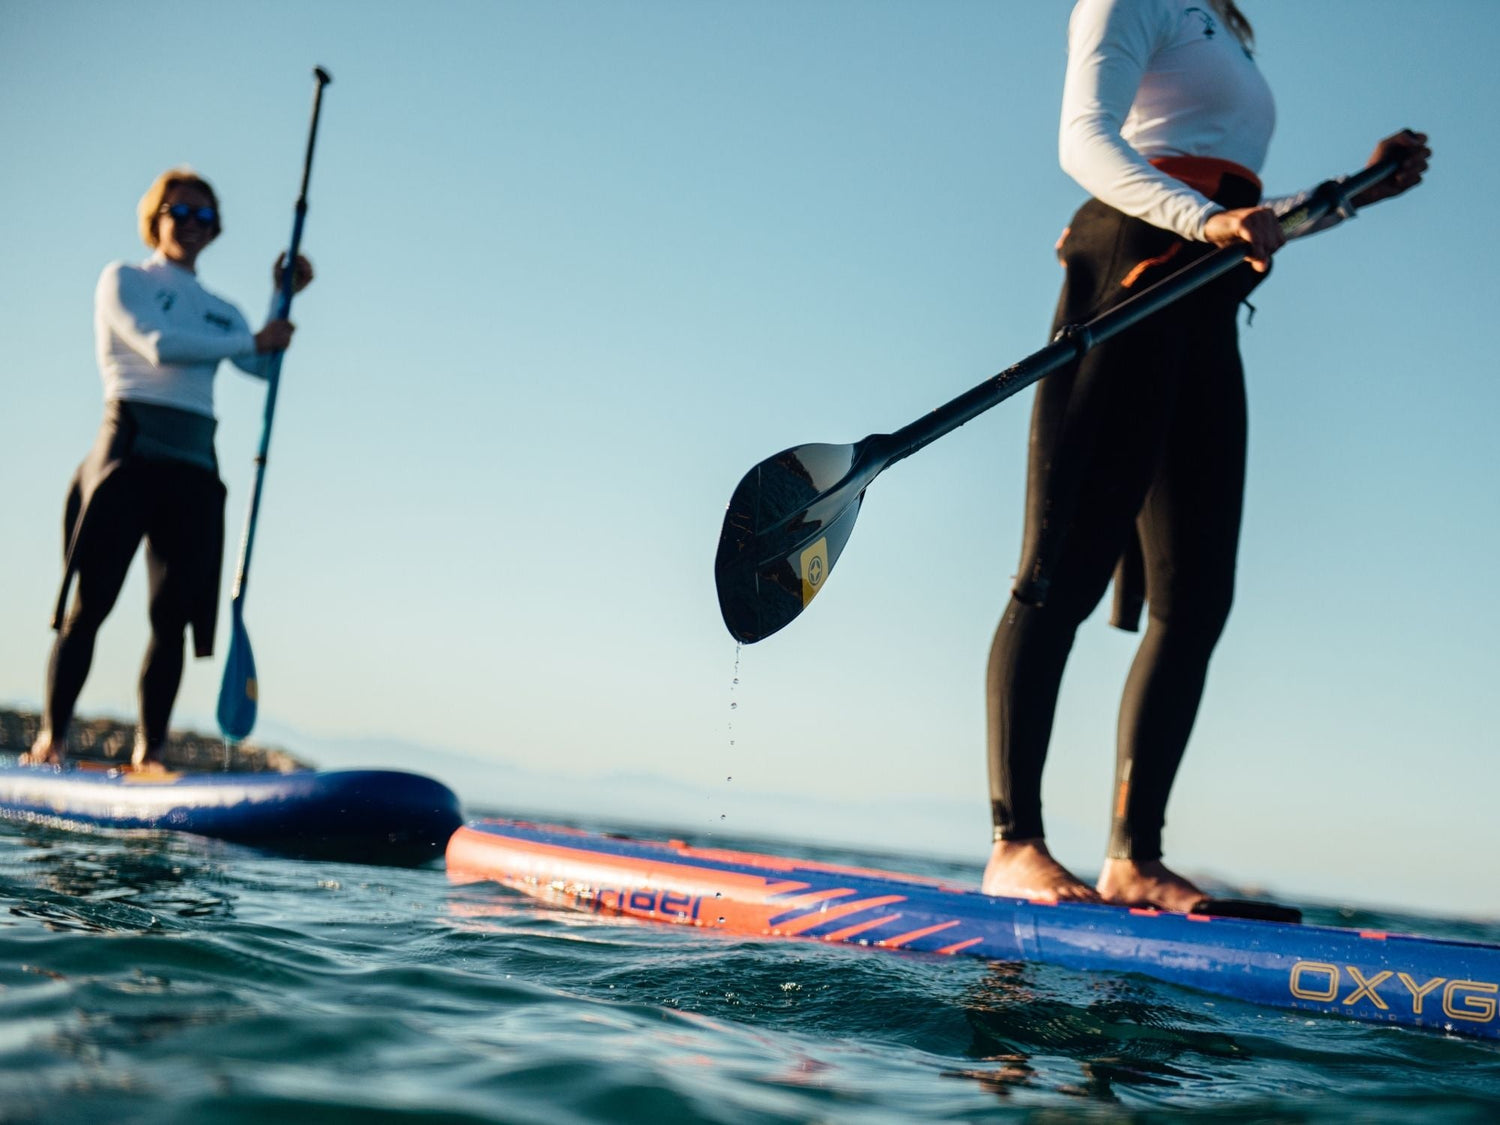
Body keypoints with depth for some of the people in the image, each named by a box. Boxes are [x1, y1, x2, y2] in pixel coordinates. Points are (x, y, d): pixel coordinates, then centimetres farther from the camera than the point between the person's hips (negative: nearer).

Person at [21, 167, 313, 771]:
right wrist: (252, 339, -2)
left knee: (173, 617, -3)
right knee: (92, 601, -10)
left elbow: (267, 367, 6)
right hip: (130, 449, -4)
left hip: (193, 466, 4)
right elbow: (157, 344, -8)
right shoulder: (123, 280, 11)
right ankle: (51, 739, -6)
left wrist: (284, 299, -2)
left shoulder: (221, 311, 24)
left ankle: (149, 754, -1)